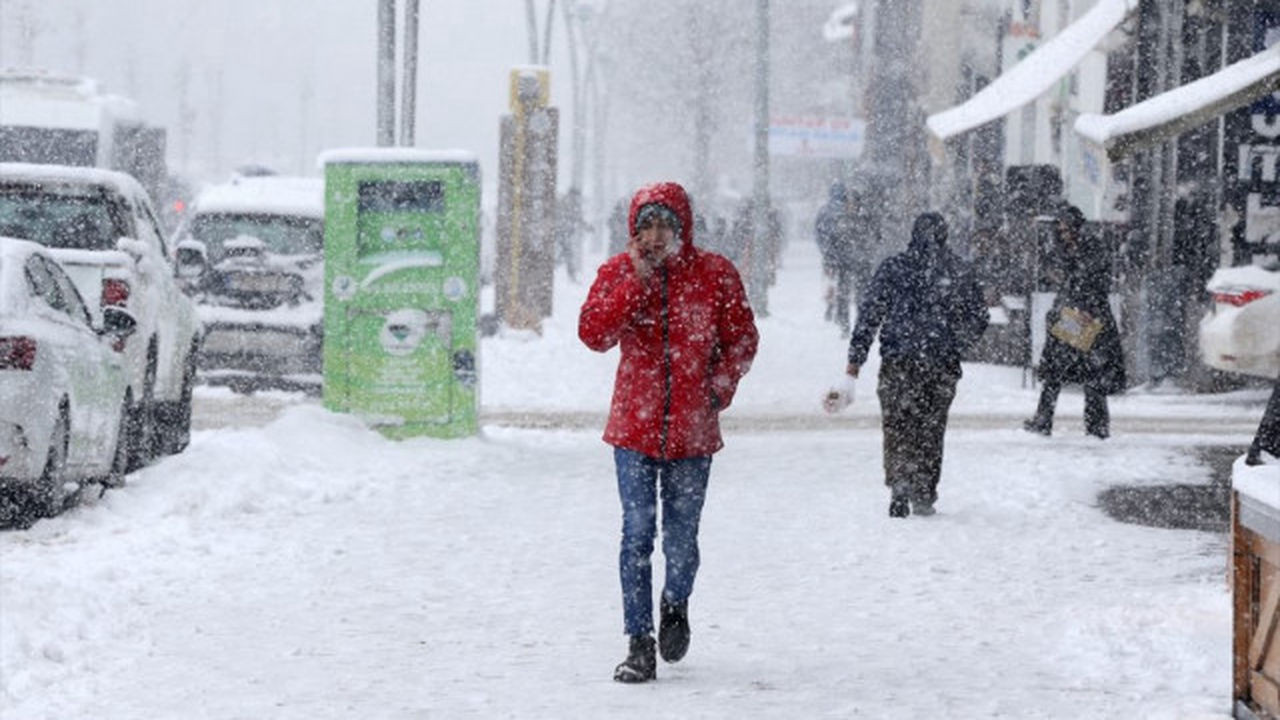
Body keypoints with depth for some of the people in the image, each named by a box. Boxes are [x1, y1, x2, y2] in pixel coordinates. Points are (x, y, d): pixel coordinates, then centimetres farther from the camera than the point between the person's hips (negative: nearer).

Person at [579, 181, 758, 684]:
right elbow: (593, 334, -11)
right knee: (637, 535, -6)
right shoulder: (618, 273, 1)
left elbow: (742, 339, 7)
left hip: (691, 433, 0)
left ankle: (675, 605, 39)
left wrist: (718, 391, -5)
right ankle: (639, 646, 0)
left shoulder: (715, 274, -1)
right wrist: (635, 283, -17)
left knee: (681, 538, 7)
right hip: (634, 428, 0)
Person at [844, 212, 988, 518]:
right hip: (943, 366, 2)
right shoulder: (960, 272, 3)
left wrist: (856, 357, 0)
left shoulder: (893, 268, -1)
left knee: (897, 426, 2)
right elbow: (978, 320, 8)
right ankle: (924, 496, 14)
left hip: (898, 362, -2)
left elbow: (869, 314, -3)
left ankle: (899, 483, -18)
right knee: (931, 429, 13)